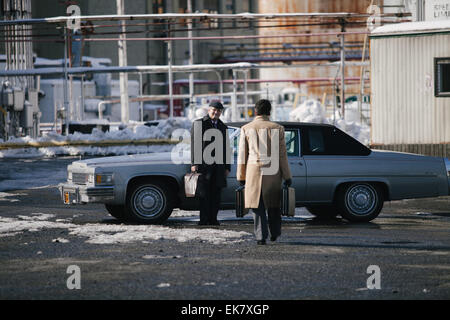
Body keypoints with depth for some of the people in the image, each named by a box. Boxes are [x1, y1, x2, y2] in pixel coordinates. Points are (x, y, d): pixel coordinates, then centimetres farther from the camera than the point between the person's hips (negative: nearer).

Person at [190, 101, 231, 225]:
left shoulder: (223, 127, 18)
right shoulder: (198, 124, 4)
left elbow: (226, 148, 19)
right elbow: (194, 144, -2)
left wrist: (227, 167, 11)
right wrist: (194, 163, -10)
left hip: (218, 165, 4)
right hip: (203, 164, -4)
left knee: (216, 193, 2)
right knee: (204, 193, -7)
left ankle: (213, 219, 6)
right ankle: (203, 219, -7)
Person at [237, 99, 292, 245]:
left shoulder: (246, 129, 1)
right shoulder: (277, 128, -1)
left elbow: (242, 155, 3)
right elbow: (282, 155, 1)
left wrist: (241, 177, 10)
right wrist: (287, 176, 6)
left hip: (254, 172, 0)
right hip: (273, 173, 0)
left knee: (258, 206, 4)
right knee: (273, 204, 16)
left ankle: (261, 236, -3)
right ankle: (274, 233, 24)